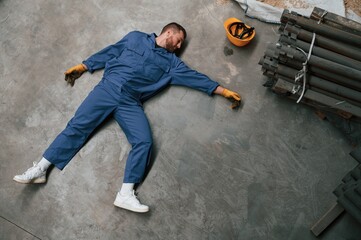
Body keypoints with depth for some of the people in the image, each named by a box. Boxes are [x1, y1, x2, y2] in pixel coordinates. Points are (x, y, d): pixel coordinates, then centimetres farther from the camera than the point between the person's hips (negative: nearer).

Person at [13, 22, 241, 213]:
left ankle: (126, 194, -18)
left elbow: (194, 76, 13)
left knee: (144, 142, -19)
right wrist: (82, 66, 15)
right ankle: (40, 169, -2)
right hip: (108, 88, -1)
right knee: (78, 125, -9)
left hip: (131, 102, 1)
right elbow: (110, 52, 17)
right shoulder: (136, 37, 15)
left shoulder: (171, 61, 17)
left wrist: (223, 90, 8)